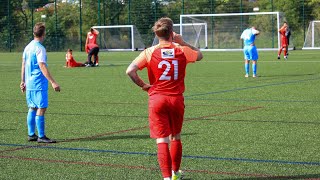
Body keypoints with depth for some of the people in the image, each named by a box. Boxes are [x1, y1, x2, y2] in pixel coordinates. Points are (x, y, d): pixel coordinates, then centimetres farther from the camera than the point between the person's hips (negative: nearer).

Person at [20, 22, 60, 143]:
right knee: (41, 108, -5)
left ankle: (31, 134, 16)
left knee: (32, 108, 13)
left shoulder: (27, 47, 12)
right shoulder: (39, 48, -14)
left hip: (29, 83, 9)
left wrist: (23, 81, 24)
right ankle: (41, 136, -5)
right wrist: (53, 82, -22)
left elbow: (23, 65, 16)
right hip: (39, 83, -9)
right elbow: (42, 66, -20)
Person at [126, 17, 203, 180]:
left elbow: (130, 71, -16)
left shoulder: (149, 52, -5)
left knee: (162, 141, -3)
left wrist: (142, 85, -3)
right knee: (176, 138, 21)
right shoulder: (182, 50, -1)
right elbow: (199, 55, 21)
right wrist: (182, 42, 17)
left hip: (156, 99, -2)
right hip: (177, 99, 2)